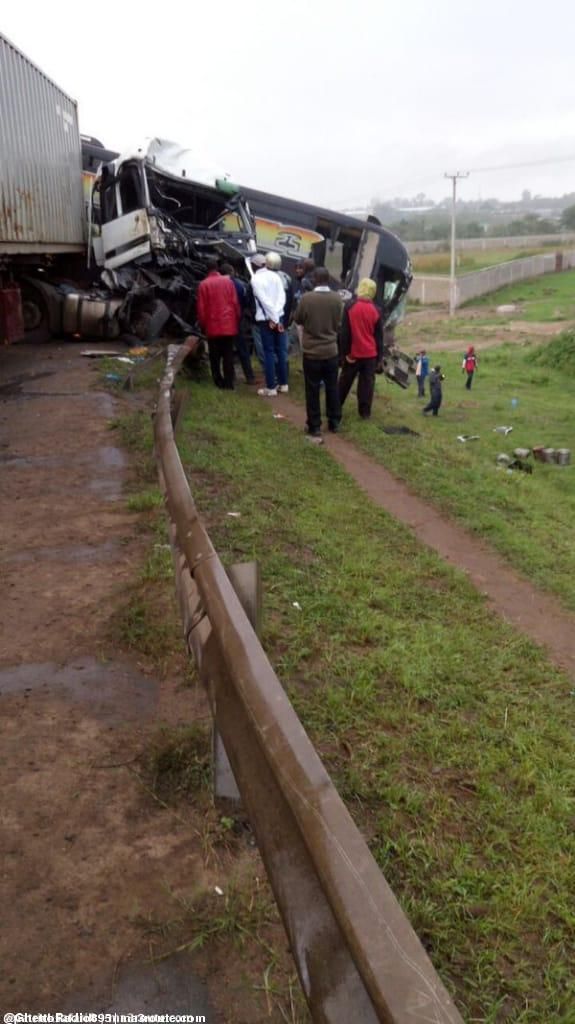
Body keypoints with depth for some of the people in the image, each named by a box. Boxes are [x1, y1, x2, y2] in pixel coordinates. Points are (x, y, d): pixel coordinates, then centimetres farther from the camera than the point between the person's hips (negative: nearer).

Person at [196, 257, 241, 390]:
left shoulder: (203, 284, -5)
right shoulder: (228, 281, 0)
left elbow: (201, 308, -3)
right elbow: (235, 303, 2)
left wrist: (203, 325, 8)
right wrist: (237, 321, 12)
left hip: (212, 326, -1)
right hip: (229, 325, 1)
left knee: (215, 356, 10)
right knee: (228, 355, 6)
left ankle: (219, 382, 11)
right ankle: (229, 383, 4)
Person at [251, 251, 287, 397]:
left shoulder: (256, 278, -7)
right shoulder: (276, 276, 6)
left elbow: (264, 300, -15)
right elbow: (282, 297, -4)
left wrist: (273, 319, -13)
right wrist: (276, 317, -10)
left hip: (265, 319, -5)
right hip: (278, 317, 5)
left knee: (269, 352, -3)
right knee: (280, 350, 11)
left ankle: (271, 387, -2)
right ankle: (283, 383, 18)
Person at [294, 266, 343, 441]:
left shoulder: (306, 298, -15)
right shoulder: (337, 299, -6)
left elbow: (298, 319, 1)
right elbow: (339, 323, 6)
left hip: (311, 351, -3)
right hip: (331, 351, 3)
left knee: (312, 390, 5)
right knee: (332, 387, 15)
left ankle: (314, 427, 8)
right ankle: (334, 421, 25)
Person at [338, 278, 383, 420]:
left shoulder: (350, 306, -7)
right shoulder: (376, 310, -1)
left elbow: (344, 332, -7)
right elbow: (379, 336, 3)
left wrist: (343, 352, -2)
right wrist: (380, 357, 9)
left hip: (352, 353, 0)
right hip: (370, 354, 1)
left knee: (345, 381, 12)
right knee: (367, 382, 6)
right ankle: (365, 412, 5)